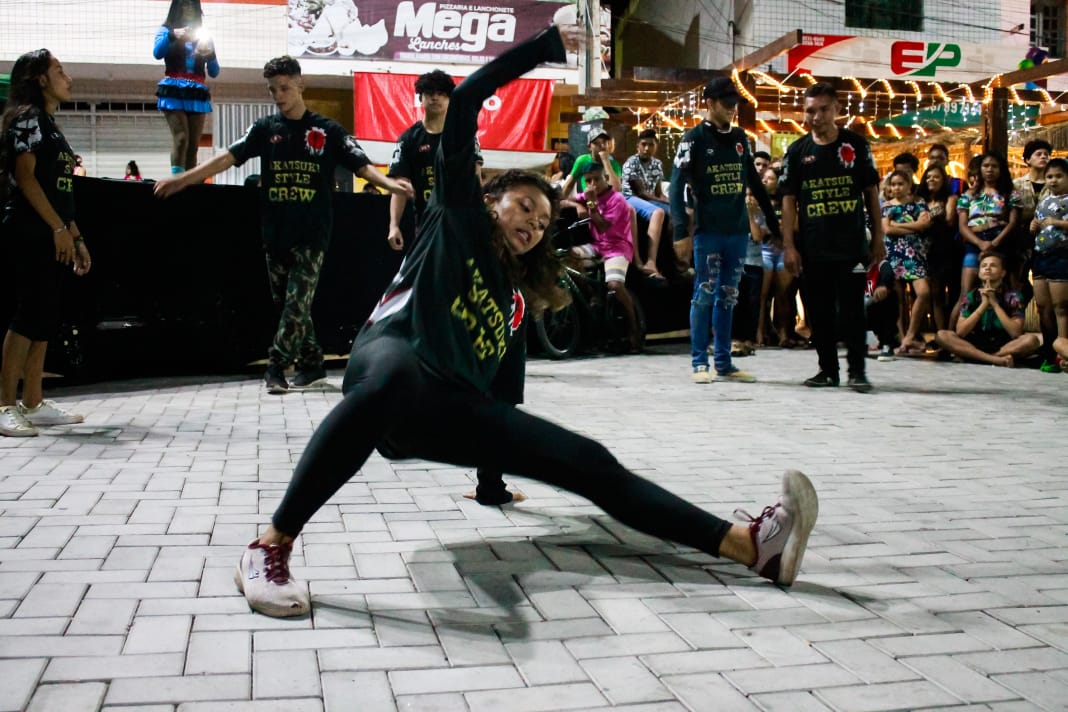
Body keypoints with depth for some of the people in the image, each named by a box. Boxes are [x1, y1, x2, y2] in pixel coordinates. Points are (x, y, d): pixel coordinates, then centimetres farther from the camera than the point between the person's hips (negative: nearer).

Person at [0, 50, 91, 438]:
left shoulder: (50, 124, 21)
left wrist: (76, 237, 17)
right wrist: (59, 228, -19)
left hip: (54, 237, 9)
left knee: (46, 319, 8)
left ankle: (33, 403, 12)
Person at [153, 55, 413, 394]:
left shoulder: (327, 130, 1)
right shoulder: (265, 128, 7)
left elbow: (361, 164, -5)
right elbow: (229, 157, -1)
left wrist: (388, 182, -26)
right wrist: (183, 179, -11)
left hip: (312, 233, -3)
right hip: (275, 232, 4)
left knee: (298, 303, -7)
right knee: (289, 304, 8)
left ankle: (276, 366, 0)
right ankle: (312, 366, 20)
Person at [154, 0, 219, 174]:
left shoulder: (203, 36, 18)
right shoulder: (167, 30, 11)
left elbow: (214, 72, 13)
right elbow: (157, 53, -9)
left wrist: (211, 55, -7)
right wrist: (171, 35, -25)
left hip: (198, 93, 3)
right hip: (174, 91, -3)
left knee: (194, 144, -4)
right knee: (181, 138, -19)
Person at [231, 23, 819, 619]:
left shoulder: (517, 298, 29)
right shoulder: (457, 214, 16)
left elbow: (505, 385, 34)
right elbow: (464, 104, 6)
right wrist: (548, 45, 7)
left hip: (458, 410, 6)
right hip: (391, 360, -6)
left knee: (591, 464, -10)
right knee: (395, 372, -45)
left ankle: (749, 545, -16)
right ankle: (271, 548, -39)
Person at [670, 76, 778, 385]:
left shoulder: (740, 138, 12)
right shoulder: (694, 138, -4)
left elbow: (754, 182, 19)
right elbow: (677, 186, -9)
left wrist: (772, 220, 17)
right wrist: (680, 231, -19)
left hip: (738, 230, 5)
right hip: (708, 231, -5)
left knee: (728, 297, 9)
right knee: (704, 295, -2)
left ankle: (723, 362, 15)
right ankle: (699, 362, 6)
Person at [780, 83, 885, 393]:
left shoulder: (856, 145, 4)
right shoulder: (797, 151, 5)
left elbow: (871, 192, 7)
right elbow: (788, 201, 4)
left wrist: (878, 237, 3)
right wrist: (788, 245, -3)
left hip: (851, 245, -1)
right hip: (812, 248, 2)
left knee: (851, 308, -3)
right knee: (819, 311, 6)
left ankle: (856, 370, 4)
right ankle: (828, 369, 17)